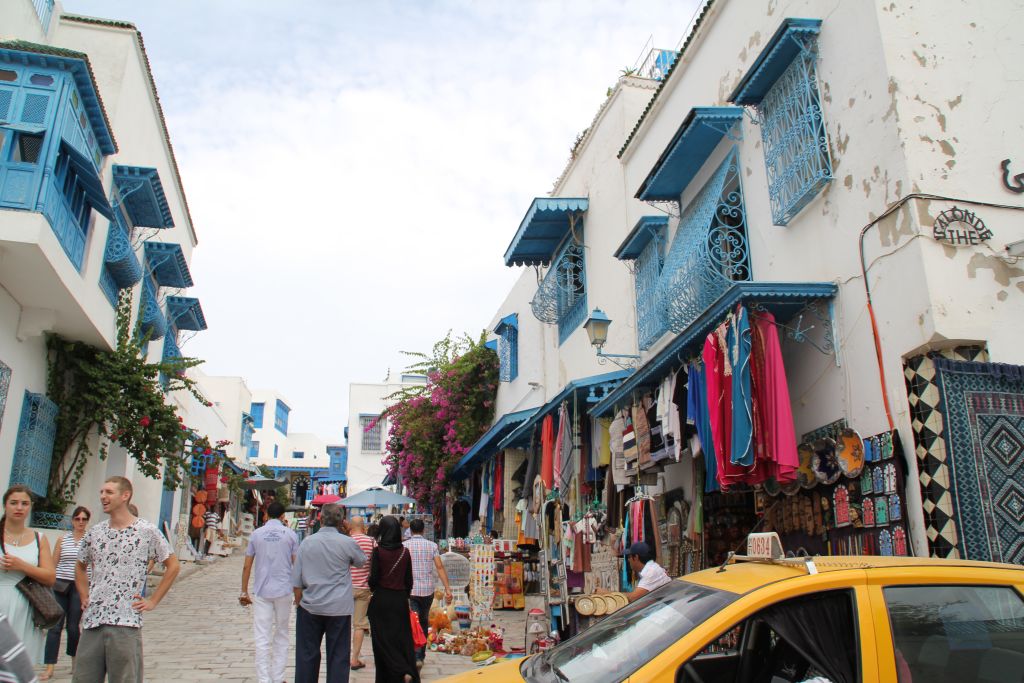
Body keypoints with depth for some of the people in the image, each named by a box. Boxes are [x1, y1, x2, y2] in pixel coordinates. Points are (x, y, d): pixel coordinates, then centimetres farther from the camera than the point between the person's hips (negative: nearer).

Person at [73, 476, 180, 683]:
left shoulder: (147, 531, -5)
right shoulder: (95, 532, 8)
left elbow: (173, 566, 2)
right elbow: (80, 566, 26)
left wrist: (153, 601, -1)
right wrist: (84, 596, 13)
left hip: (126, 623, -4)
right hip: (92, 621, 4)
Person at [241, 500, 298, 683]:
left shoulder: (256, 534, 3)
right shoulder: (290, 534, 0)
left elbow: (246, 566, 3)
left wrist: (244, 592, 12)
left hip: (261, 592, 0)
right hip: (283, 591, 0)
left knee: (262, 638, 3)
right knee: (281, 636, 13)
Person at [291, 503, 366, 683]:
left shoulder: (307, 542, -5)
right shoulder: (347, 543, -10)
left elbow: (296, 580, 0)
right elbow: (361, 561, 11)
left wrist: (299, 601, 12)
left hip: (310, 607, 2)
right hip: (339, 608, -2)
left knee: (307, 655, 14)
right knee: (338, 656, 7)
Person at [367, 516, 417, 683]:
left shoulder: (378, 551, -11)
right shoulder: (405, 552, -2)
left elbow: (374, 577, -10)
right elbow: (409, 580, 4)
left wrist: (371, 587, 11)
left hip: (381, 600, -3)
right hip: (400, 599, 3)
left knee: (383, 640, 7)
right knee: (402, 638, 9)